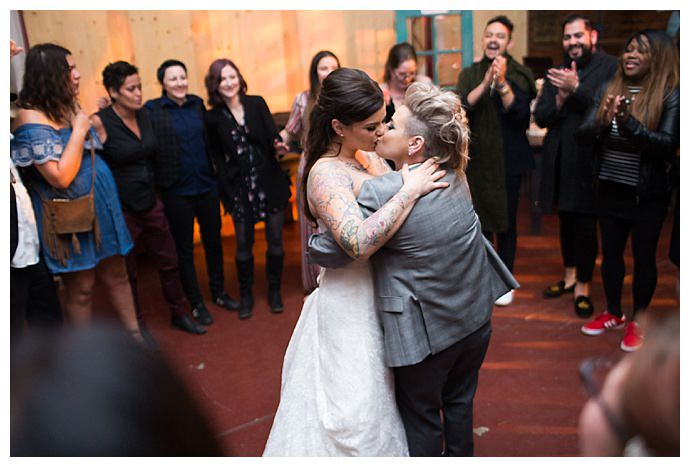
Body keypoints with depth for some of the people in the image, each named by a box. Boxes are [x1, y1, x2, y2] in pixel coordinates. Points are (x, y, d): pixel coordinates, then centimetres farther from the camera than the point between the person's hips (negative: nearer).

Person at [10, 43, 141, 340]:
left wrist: (96, 121, 6)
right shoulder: (32, 118, -17)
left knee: (116, 275, 15)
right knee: (80, 290, 6)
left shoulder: (67, 107, 8)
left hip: (100, 206, 8)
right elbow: (61, 176, -25)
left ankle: (135, 337, 27)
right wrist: (79, 130, -19)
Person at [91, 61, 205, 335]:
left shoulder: (144, 115, 3)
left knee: (168, 262, 15)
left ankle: (180, 314, 35)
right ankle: (137, 326, 29)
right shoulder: (100, 122, -16)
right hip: (120, 209, -6)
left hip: (150, 204, 6)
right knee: (127, 273, 10)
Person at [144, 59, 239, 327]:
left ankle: (218, 292, 35)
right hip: (176, 191, -4)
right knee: (185, 249, 9)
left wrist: (216, 176, 6)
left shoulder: (197, 104, 4)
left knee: (213, 241, 15)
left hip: (207, 186, 4)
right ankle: (196, 303, 24)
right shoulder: (152, 110, -8)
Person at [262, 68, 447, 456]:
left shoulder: (370, 156, 2)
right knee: (356, 414, 8)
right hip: (351, 309, -8)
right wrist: (411, 190, -31)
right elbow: (360, 241, -38)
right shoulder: (326, 173, -23)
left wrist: (414, 165, -5)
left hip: (380, 298, 8)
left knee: (381, 394, 25)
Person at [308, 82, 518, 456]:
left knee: (421, 418, 18)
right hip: (475, 318, 6)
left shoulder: (378, 193, -25)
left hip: (424, 332, -6)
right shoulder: (456, 176, -5)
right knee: (459, 403, 28)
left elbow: (325, 252, -20)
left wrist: (313, 241, 0)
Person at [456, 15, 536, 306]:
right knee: (480, 219, 10)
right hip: (476, 158, 2)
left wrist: (502, 82, -23)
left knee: (506, 222, 3)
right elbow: (461, 107, -10)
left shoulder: (520, 75, -2)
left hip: (508, 159, -2)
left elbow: (520, 114, -13)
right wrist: (486, 82, -21)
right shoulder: (469, 74, 5)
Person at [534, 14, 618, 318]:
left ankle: (582, 286, 17)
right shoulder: (557, 73, 9)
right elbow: (540, 118, 4)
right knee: (566, 221, 16)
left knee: (585, 224, 1)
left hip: (590, 159, -5)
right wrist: (560, 97, -14)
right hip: (560, 160, 5)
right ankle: (570, 275, 34)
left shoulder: (609, 67, -6)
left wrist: (576, 89, -22)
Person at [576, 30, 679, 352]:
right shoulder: (608, 90, 2)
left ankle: (636, 322, 26)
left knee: (643, 258, 8)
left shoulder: (671, 95, -10)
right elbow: (581, 135, -6)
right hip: (611, 190, 4)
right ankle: (613, 314, 35)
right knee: (611, 254, 15)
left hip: (648, 195, -4)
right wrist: (602, 123, -26)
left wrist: (629, 124, -33)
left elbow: (668, 145, -20)